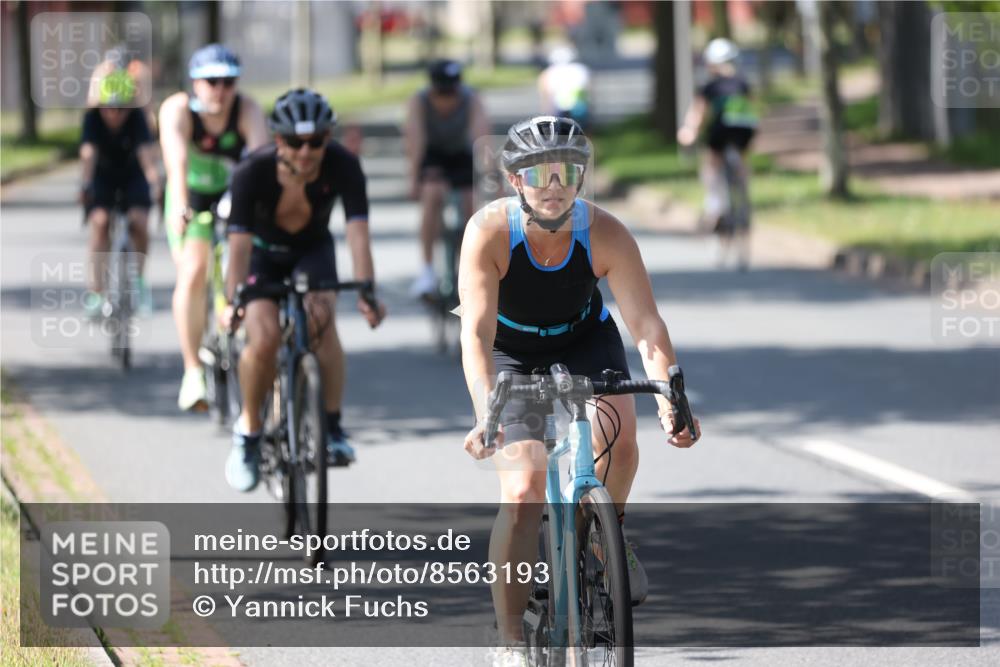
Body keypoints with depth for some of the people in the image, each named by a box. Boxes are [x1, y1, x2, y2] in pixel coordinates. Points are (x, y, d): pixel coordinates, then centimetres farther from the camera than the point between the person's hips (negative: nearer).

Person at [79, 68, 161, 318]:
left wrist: (154, 181, -55)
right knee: (100, 220, -24)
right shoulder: (93, 118, -23)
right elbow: (88, 153, -37)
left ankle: (138, 277, 1)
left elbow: (146, 152, -38)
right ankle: (96, 287, -22)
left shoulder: (136, 117, -24)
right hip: (102, 177, 0)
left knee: (139, 222, -23)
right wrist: (85, 185, -53)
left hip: (132, 176, 0)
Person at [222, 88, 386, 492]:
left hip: (313, 251, 1)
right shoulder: (254, 171, -31)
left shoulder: (342, 167, -28)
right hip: (263, 252, -1)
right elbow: (239, 242, -35)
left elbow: (357, 232, -34)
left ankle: (332, 427, -19)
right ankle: (249, 432, -1)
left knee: (321, 320, -28)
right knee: (264, 338, -23)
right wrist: (232, 302, -48)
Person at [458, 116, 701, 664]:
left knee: (618, 431, -28)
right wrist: (486, 414, -51)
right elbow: (476, 332, -37)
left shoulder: (606, 234, -26)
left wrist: (670, 402, -44)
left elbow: (646, 326, -29)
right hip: (511, 354, -1)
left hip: (584, 341, 2)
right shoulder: (489, 232, -30)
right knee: (523, 491, -17)